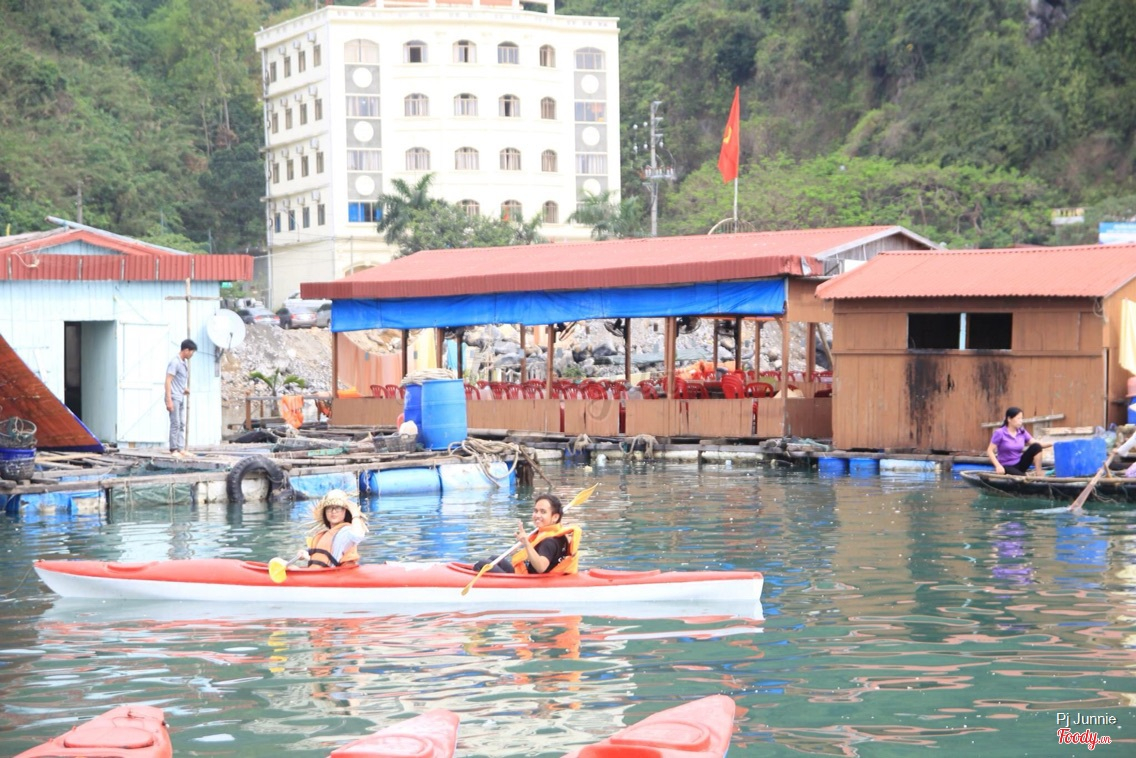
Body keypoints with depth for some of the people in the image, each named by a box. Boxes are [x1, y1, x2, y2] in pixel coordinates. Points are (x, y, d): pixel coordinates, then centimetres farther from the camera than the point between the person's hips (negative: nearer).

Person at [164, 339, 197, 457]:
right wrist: (169, 400, -24)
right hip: (174, 398, -9)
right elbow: (168, 381, -19)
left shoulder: (185, 362, 12)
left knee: (181, 424, 9)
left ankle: (181, 449, 11)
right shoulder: (175, 362, -15)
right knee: (175, 424, -8)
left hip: (181, 398, 9)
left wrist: (185, 389, 6)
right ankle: (174, 450, -5)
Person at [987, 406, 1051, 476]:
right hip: (1007, 466, -7)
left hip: (1019, 464, 7)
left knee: (1036, 446, -15)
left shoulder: (1022, 432, 4)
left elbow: (1035, 444, 1)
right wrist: (998, 466, -23)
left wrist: (1051, 444, -15)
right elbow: (990, 451, -11)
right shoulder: (1000, 433, -12)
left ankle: (1039, 473, -13)